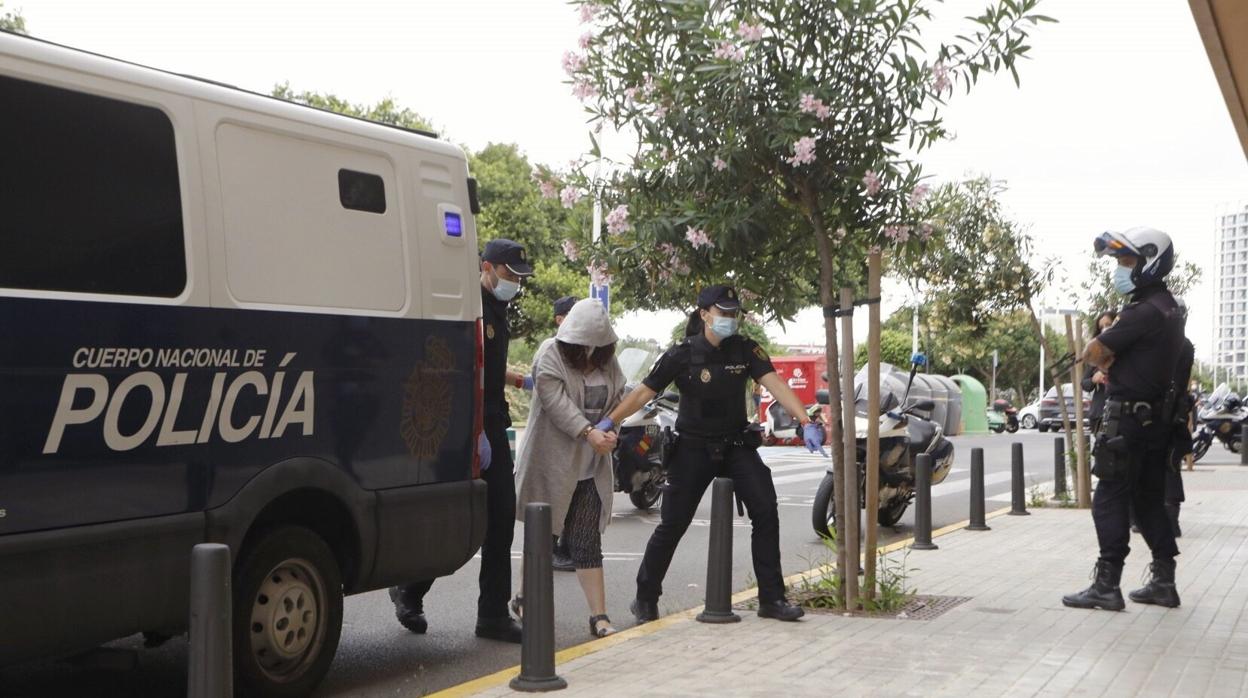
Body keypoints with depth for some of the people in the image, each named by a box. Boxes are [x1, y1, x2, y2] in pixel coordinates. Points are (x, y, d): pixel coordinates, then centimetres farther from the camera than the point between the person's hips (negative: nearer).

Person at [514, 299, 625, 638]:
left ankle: (599, 616, 1)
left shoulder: (608, 363, 10)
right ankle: (526, 596, 30)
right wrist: (589, 432, -31)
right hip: (551, 462, -4)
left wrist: (610, 431, -11)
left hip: (591, 466, 4)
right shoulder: (551, 359, -10)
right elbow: (558, 403, -21)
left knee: (587, 542, 2)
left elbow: (618, 400, 9)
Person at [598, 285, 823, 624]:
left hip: (736, 445, 3)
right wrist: (609, 421, -20)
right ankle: (645, 598, 18)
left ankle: (772, 598, 0)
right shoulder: (682, 354, -11)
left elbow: (775, 384, -15)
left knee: (766, 512, -9)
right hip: (693, 448, -2)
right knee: (673, 524, 1)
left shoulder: (745, 349, -4)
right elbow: (644, 391, -11)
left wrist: (806, 421, -28)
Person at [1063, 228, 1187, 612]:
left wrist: (1105, 358, 4)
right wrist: (1112, 359, 1)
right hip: (1158, 418, 10)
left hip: (1129, 419, -10)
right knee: (1150, 501, 14)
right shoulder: (1170, 309, 14)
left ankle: (1107, 586, -3)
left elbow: (1093, 353, -16)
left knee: (1110, 501, -5)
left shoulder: (1144, 311, -19)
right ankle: (1163, 582, 19)